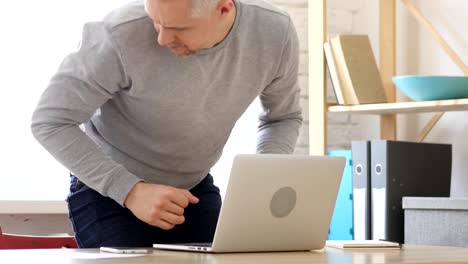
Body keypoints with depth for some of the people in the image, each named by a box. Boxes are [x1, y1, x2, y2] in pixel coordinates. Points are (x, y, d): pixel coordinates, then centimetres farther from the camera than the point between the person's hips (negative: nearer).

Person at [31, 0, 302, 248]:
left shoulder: (276, 32, -19)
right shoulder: (122, 34, -31)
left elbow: (284, 117, 1)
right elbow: (49, 121, -22)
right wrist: (130, 191, -30)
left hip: (194, 187, 3)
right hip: (107, 191, -3)